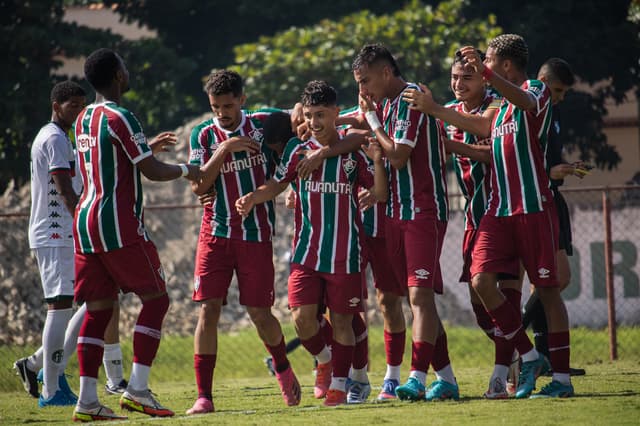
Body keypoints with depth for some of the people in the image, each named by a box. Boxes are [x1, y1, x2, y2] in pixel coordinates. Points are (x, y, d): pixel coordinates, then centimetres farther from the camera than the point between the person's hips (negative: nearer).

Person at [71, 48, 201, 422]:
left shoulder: (84, 120, 15)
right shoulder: (120, 118, -11)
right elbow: (152, 171, -13)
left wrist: (149, 147, 35)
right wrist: (186, 170, 4)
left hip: (86, 223, 8)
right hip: (119, 226, -8)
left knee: (99, 308, 6)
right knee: (156, 299, 0)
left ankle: (88, 399, -1)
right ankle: (138, 389, -8)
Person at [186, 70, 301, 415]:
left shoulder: (264, 124, 1)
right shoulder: (203, 134, 2)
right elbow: (199, 187, -7)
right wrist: (223, 150, -17)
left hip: (256, 234, 0)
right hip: (215, 233, 1)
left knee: (259, 312, 4)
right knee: (208, 309, -9)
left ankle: (283, 370, 34)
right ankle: (204, 397, -8)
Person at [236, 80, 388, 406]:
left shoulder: (353, 152, 3)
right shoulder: (298, 150, 6)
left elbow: (379, 194, 3)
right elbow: (277, 184, 13)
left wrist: (377, 161, -13)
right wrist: (253, 198, -6)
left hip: (345, 254, -1)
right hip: (306, 251, 1)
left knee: (341, 321, 2)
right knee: (302, 315, -10)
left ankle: (339, 383, 15)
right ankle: (324, 360, 19)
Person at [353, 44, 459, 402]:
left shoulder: (411, 99, -12)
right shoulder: (387, 103, 15)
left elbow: (398, 157, -17)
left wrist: (372, 119, -7)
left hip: (424, 211, -9)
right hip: (398, 211, 9)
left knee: (421, 294, -14)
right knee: (418, 297, 9)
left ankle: (418, 379, -19)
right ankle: (446, 379, 13)